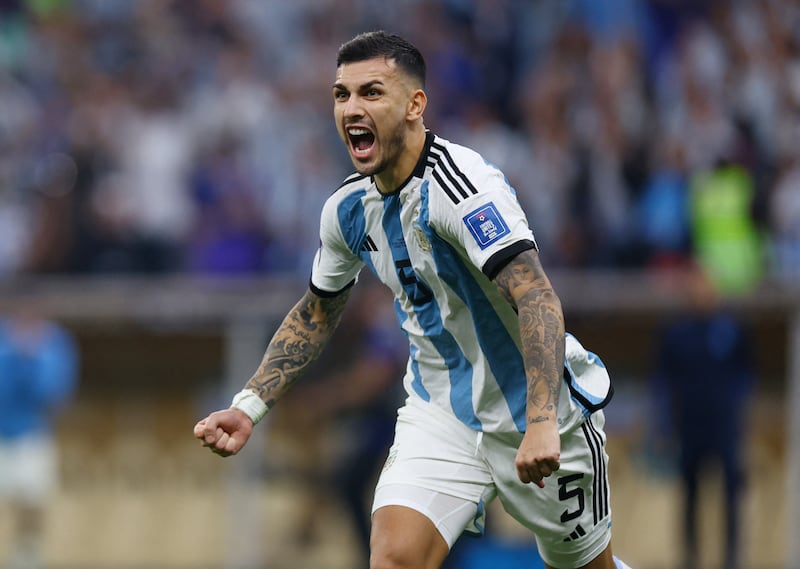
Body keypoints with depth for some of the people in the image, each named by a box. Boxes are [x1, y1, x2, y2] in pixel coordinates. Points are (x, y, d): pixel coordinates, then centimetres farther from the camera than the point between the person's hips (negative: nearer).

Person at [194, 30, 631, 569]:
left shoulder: (459, 182, -24)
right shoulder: (349, 209, -1)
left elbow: (537, 300, -33)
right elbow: (315, 314, 17)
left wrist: (541, 423, -43)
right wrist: (249, 407, 7)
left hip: (533, 415, -5)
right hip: (439, 412, 5)